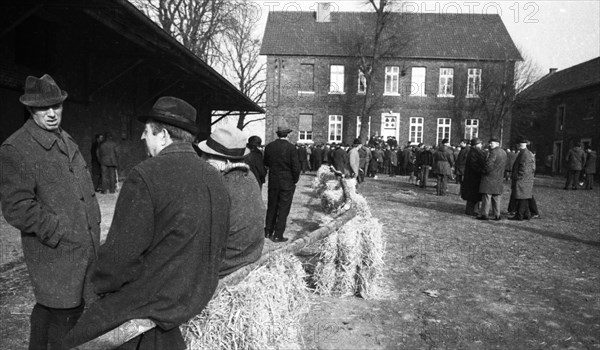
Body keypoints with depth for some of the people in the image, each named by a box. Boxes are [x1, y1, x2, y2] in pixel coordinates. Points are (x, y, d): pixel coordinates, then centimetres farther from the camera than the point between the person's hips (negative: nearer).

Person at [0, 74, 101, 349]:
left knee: (47, 308, 22)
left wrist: (93, 231, 11)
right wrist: (61, 232, -16)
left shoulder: (66, 140, 15)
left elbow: (85, 190, 19)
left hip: (83, 248, 8)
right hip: (54, 255, -7)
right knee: (65, 315, -1)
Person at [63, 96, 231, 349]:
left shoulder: (146, 176, -21)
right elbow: (219, 246, 10)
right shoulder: (216, 179, 2)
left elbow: (122, 251, -19)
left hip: (153, 301, -7)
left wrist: (100, 286, -1)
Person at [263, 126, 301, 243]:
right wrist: (294, 180, 0)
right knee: (283, 209, 5)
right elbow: (296, 167, -14)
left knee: (271, 207, 17)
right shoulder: (291, 147, -15)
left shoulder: (269, 146, -2)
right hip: (287, 183, -4)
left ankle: (268, 232, 26)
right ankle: (278, 235, 9)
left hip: (273, 182, 4)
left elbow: (266, 163, 9)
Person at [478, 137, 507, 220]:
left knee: (487, 196, -4)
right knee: (497, 197, 11)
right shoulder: (503, 152, 13)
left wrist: (484, 171, -6)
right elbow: (503, 165, 15)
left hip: (490, 177, -8)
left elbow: (489, 164, -22)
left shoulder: (494, 152, -15)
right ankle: (497, 215, 13)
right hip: (499, 178, 8)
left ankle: (484, 214, -2)